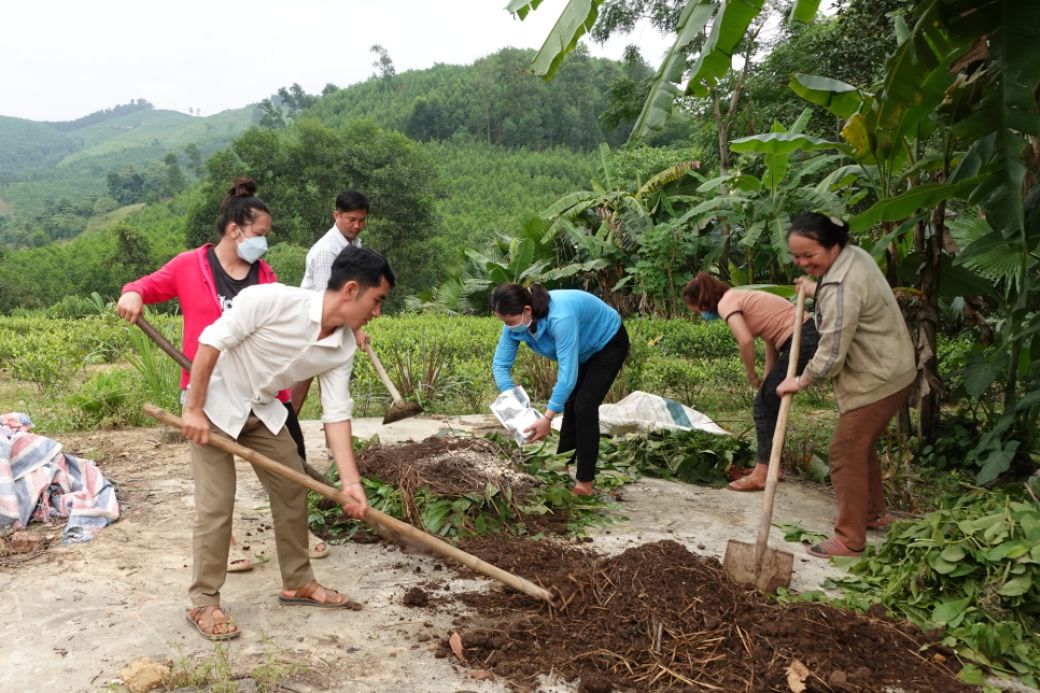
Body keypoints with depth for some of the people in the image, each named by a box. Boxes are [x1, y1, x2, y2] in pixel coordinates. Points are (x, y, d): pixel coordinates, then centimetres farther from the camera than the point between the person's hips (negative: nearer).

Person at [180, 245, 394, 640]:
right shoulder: (273, 300, -30)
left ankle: (298, 583, 24)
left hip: (263, 410, 7)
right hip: (214, 405, -6)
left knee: (293, 492, 8)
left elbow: (337, 415, -11)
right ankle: (203, 603, 11)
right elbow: (212, 341, -24)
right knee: (216, 506, -5)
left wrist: (351, 482, -18)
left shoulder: (342, 349, -11)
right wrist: (193, 409, -22)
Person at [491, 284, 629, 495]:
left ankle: (585, 482, -8)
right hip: (583, 350, 7)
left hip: (608, 342, -7)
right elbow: (500, 363, -17)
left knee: (584, 406, -14)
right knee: (570, 405, 9)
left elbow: (567, 373, -44)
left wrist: (547, 418, -44)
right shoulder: (516, 323, -21)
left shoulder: (560, 318, -43)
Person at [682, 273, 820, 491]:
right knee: (769, 401, 15)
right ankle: (769, 467, 23)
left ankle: (762, 473, 4)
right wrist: (767, 379, 11)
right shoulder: (741, 298, 19)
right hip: (808, 337, 9)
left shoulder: (726, 303, -8)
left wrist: (751, 375, -7)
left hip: (801, 342, -9)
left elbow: (746, 341, -24)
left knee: (765, 404, -1)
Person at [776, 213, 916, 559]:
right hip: (887, 371, 11)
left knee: (846, 452, -6)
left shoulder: (840, 288, -28)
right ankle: (873, 512, 38)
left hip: (877, 380, -11)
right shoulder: (853, 255, 3)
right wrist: (815, 290, 30)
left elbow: (831, 352, -26)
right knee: (861, 445, 22)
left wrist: (800, 381, -12)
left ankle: (849, 540, 2)